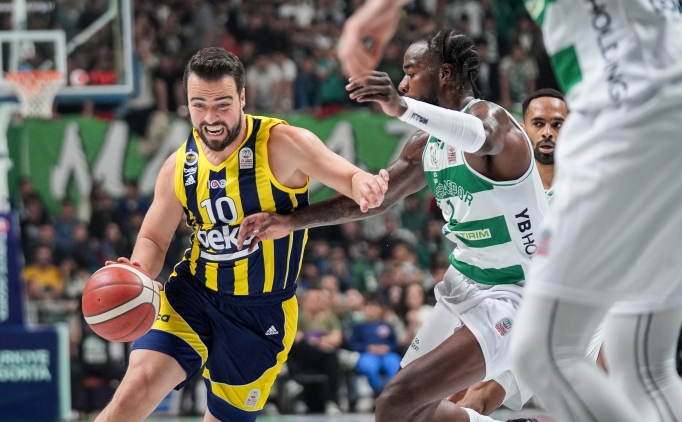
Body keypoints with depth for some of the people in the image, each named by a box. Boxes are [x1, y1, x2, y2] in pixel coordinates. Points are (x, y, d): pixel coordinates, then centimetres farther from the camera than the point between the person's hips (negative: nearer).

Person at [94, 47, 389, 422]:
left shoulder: (280, 145, -15)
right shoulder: (180, 167, -3)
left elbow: (350, 178, -23)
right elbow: (153, 239, 9)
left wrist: (366, 186, -49)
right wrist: (138, 275, -15)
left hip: (261, 313, -2)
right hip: (191, 296, 2)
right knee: (137, 387, -20)